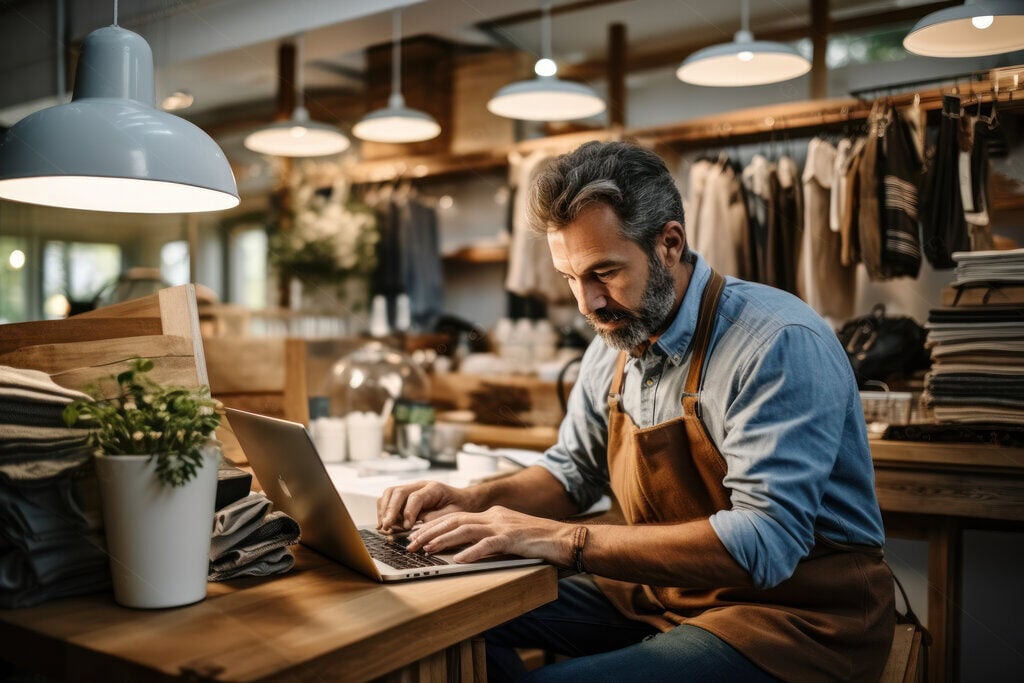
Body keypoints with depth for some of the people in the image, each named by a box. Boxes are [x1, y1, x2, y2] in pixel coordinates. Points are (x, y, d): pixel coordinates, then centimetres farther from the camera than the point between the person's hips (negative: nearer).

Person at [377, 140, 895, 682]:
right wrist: (470, 503, -5)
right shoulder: (615, 343, 2)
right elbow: (571, 472, 15)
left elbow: (765, 542, -31)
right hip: (661, 593, 7)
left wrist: (566, 540, -32)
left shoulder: (779, 346, -23)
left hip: (794, 612, -7)